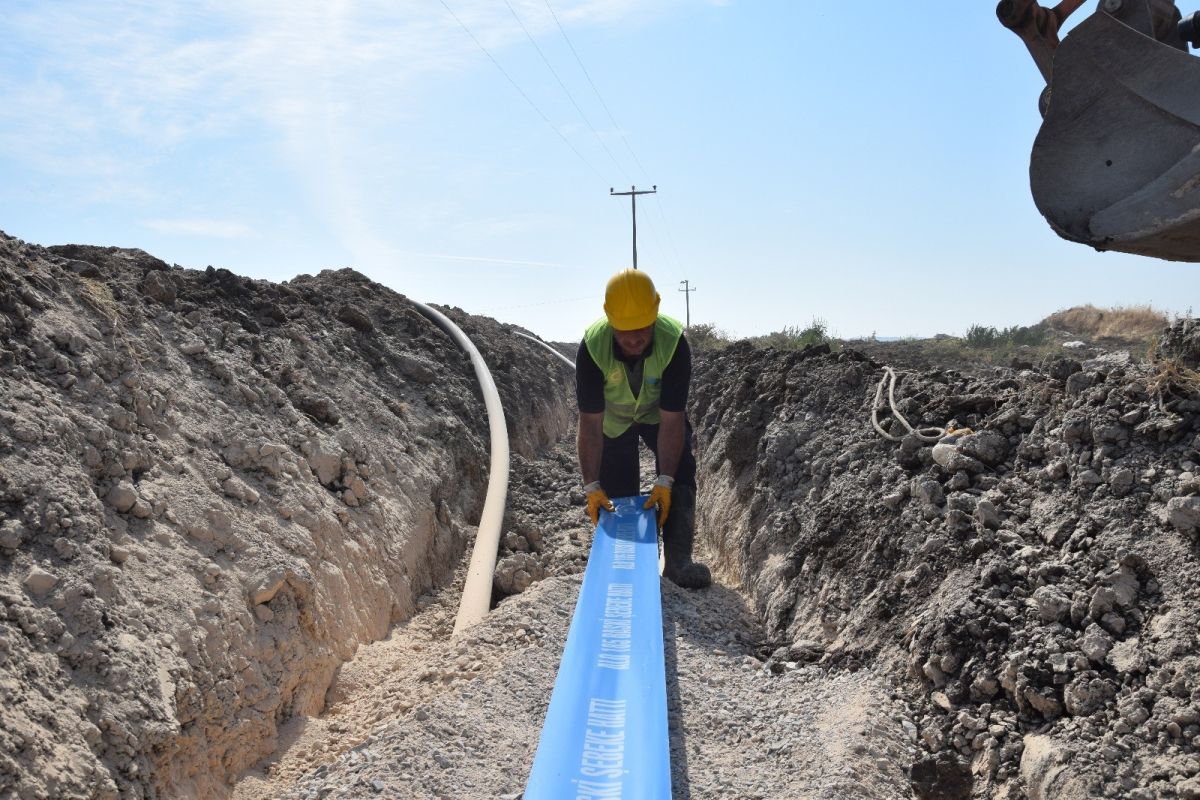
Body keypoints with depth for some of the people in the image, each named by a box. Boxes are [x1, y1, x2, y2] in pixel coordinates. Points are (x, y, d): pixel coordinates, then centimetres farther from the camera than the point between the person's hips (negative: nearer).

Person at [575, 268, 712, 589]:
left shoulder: (674, 342, -37)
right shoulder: (593, 346, -36)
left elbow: (672, 420, -33)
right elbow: (590, 424, -31)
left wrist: (664, 482, -36)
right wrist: (591, 485, -33)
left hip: (661, 414, 0)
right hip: (613, 417, 0)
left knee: (680, 474, -19)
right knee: (616, 493, -1)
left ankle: (678, 559, -19)